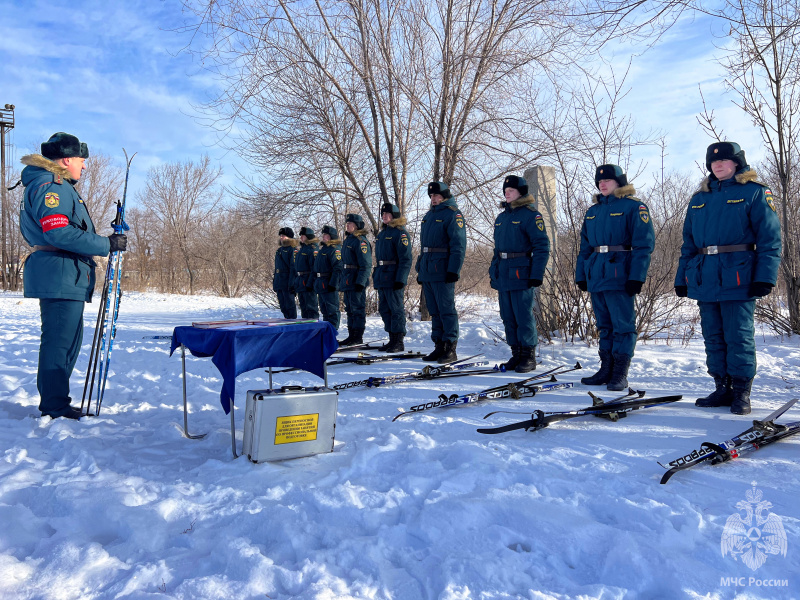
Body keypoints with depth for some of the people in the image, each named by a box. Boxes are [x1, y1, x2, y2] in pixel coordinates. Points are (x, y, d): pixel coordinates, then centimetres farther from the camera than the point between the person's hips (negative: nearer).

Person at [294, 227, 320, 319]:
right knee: (303, 307, 14)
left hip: (308, 281, -9)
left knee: (311, 307, -5)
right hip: (300, 283, 9)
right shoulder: (301, 249, 17)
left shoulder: (312, 249, -12)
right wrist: (296, 282, 18)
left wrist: (310, 283, -23)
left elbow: (314, 269, -18)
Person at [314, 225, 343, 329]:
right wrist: (316, 282, 22)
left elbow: (338, 268, -21)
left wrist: (333, 284, -26)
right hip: (321, 284, 10)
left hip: (329, 284, -10)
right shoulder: (323, 248, 19)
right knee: (324, 310, 15)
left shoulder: (335, 249, -12)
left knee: (332, 310, -4)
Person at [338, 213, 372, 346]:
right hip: (348, 281, 10)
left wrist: (360, 282, -24)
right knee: (350, 309, 13)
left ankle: (358, 337, 1)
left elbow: (366, 265, -19)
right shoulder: (348, 239, 18)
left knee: (358, 309, -4)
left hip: (356, 281, -10)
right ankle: (352, 335, 21)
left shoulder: (361, 241, -13)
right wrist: (343, 279, 22)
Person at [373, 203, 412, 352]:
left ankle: (399, 342, 1)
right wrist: (376, 275, 20)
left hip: (393, 278, -9)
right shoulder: (382, 233, 20)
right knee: (384, 309, 11)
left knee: (396, 309, -5)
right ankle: (392, 340, 19)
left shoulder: (400, 233, -8)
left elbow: (406, 259, -15)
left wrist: (400, 279, -21)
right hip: (381, 278, 9)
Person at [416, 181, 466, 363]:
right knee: (434, 311, 11)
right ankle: (439, 347, 17)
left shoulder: (453, 214, -5)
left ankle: (451, 349, 0)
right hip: (427, 272, 8)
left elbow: (459, 245, -13)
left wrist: (453, 270, -20)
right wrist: (420, 268, 20)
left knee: (446, 310, -6)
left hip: (442, 271, -8)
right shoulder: (429, 215, 20)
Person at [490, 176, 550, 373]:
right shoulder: (501, 217, 18)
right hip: (503, 276, 8)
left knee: (524, 317, -4)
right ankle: (516, 354, 21)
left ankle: (529, 356, 7)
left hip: (521, 274, -8)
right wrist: (493, 271, 17)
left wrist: (536, 275, -16)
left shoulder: (530, 215, -5)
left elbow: (542, 246, -11)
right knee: (508, 317, 10)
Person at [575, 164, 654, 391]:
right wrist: (581, 274, 13)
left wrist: (637, 276, -16)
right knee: (604, 325, 11)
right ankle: (606, 370, 19)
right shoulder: (593, 211, 19)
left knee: (623, 325, -2)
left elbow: (644, 244, -9)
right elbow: (585, 246, 21)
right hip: (596, 276, 7)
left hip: (619, 276, -7)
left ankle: (620, 374, 3)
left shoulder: (634, 207, -1)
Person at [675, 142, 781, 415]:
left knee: (738, 336, -2)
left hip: (737, 278, -5)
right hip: (704, 280, 5)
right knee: (713, 337, 9)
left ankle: (741, 393, 9)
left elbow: (770, 237, -5)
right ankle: (723, 389, 19)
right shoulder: (699, 198, 17)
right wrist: (681, 277, 12)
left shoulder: (755, 192, 2)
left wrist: (765, 276, -14)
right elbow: (688, 242, 18)